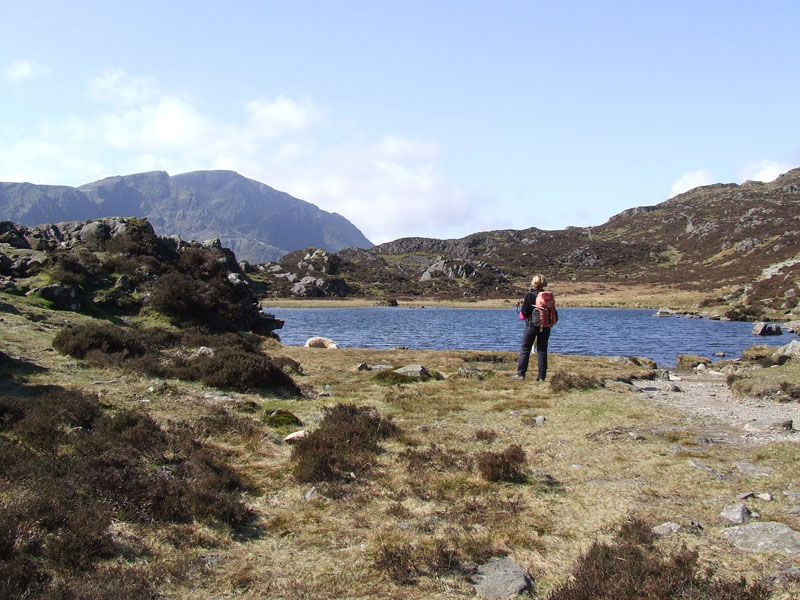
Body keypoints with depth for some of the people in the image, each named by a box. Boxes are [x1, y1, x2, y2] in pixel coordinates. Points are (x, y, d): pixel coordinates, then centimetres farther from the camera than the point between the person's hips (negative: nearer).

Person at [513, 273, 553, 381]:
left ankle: (521, 373, 2)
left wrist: (527, 316, 10)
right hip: (545, 327, 3)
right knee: (542, 351, 7)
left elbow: (524, 312, -11)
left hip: (532, 325, -3)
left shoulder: (529, 295, -11)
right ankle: (541, 376, 5)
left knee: (525, 349, 5)